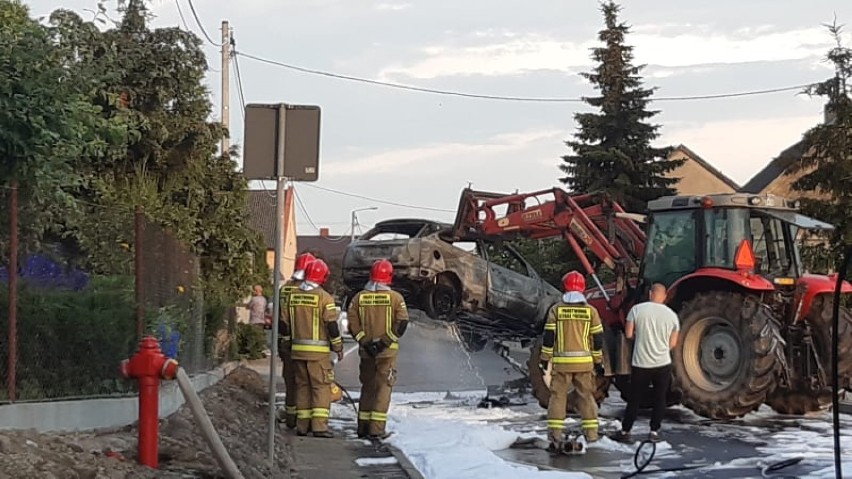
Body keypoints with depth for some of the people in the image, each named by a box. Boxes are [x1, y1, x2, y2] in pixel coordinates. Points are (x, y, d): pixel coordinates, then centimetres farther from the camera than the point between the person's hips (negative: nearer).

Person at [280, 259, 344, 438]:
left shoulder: (293, 296, 7)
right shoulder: (324, 297, -10)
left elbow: (285, 323, 11)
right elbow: (332, 325, -11)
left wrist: (288, 343, 22)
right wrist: (338, 347, -1)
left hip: (297, 349, 5)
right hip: (318, 351, -5)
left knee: (302, 386, 13)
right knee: (321, 386, -2)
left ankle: (302, 425, 14)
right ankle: (319, 425, -9)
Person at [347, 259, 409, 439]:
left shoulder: (358, 298, 3)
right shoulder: (395, 297, -5)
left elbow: (353, 324, -4)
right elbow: (401, 323, -12)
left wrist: (365, 342, -5)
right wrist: (385, 341, -11)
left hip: (366, 350, 3)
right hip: (387, 351, -3)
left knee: (367, 387, 15)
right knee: (383, 387, 1)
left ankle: (363, 427, 17)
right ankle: (377, 429, -4)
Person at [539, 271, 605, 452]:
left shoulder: (556, 309, -2)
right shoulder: (591, 310, 2)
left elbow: (548, 336, -3)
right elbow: (598, 338, 4)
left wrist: (544, 358, 5)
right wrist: (598, 361, 13)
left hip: (561, 362, -1)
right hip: (584, 362, 1)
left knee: (558, 396, 4)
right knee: (586, 396, 10)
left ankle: (555, 434, -1)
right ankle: (591, 433, 11)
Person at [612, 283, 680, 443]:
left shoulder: (637, 309, -7)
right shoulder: (671, 315, -1)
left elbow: (628, 334, -4)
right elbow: (672, 344, 4)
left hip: (641, 364, -1)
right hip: (663, 364, 1)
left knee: (634, 399, 8)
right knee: (659, 399, 13)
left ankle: (625, 431, 12)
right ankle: (654, 432, 14)